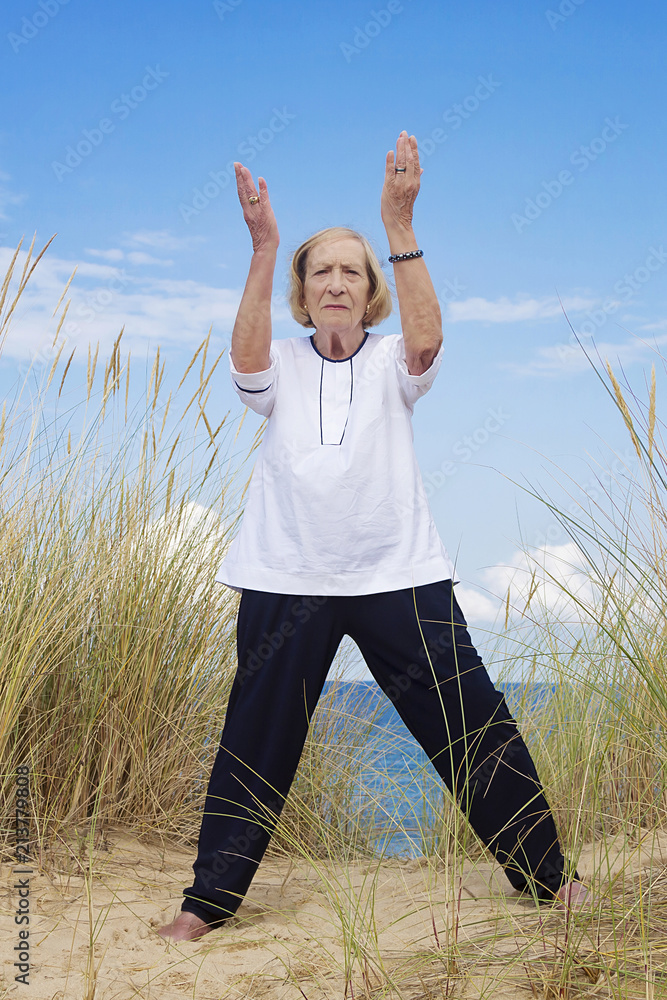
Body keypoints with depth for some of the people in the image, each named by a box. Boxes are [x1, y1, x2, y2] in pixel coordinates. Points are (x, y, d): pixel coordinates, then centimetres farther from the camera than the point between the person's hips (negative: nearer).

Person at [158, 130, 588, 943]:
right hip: (287, 580, 1)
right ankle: (209, 897, 21)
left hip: (399, 576, 0)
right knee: (255, 738, 5)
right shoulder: (281, 368, 6)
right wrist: (264, 247, -25)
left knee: (473, 725, 4)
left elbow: (425, 341, -19)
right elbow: (245, 358, -17)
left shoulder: (391, 364, 4)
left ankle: (545, 874, 22)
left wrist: (400, 227, -26)